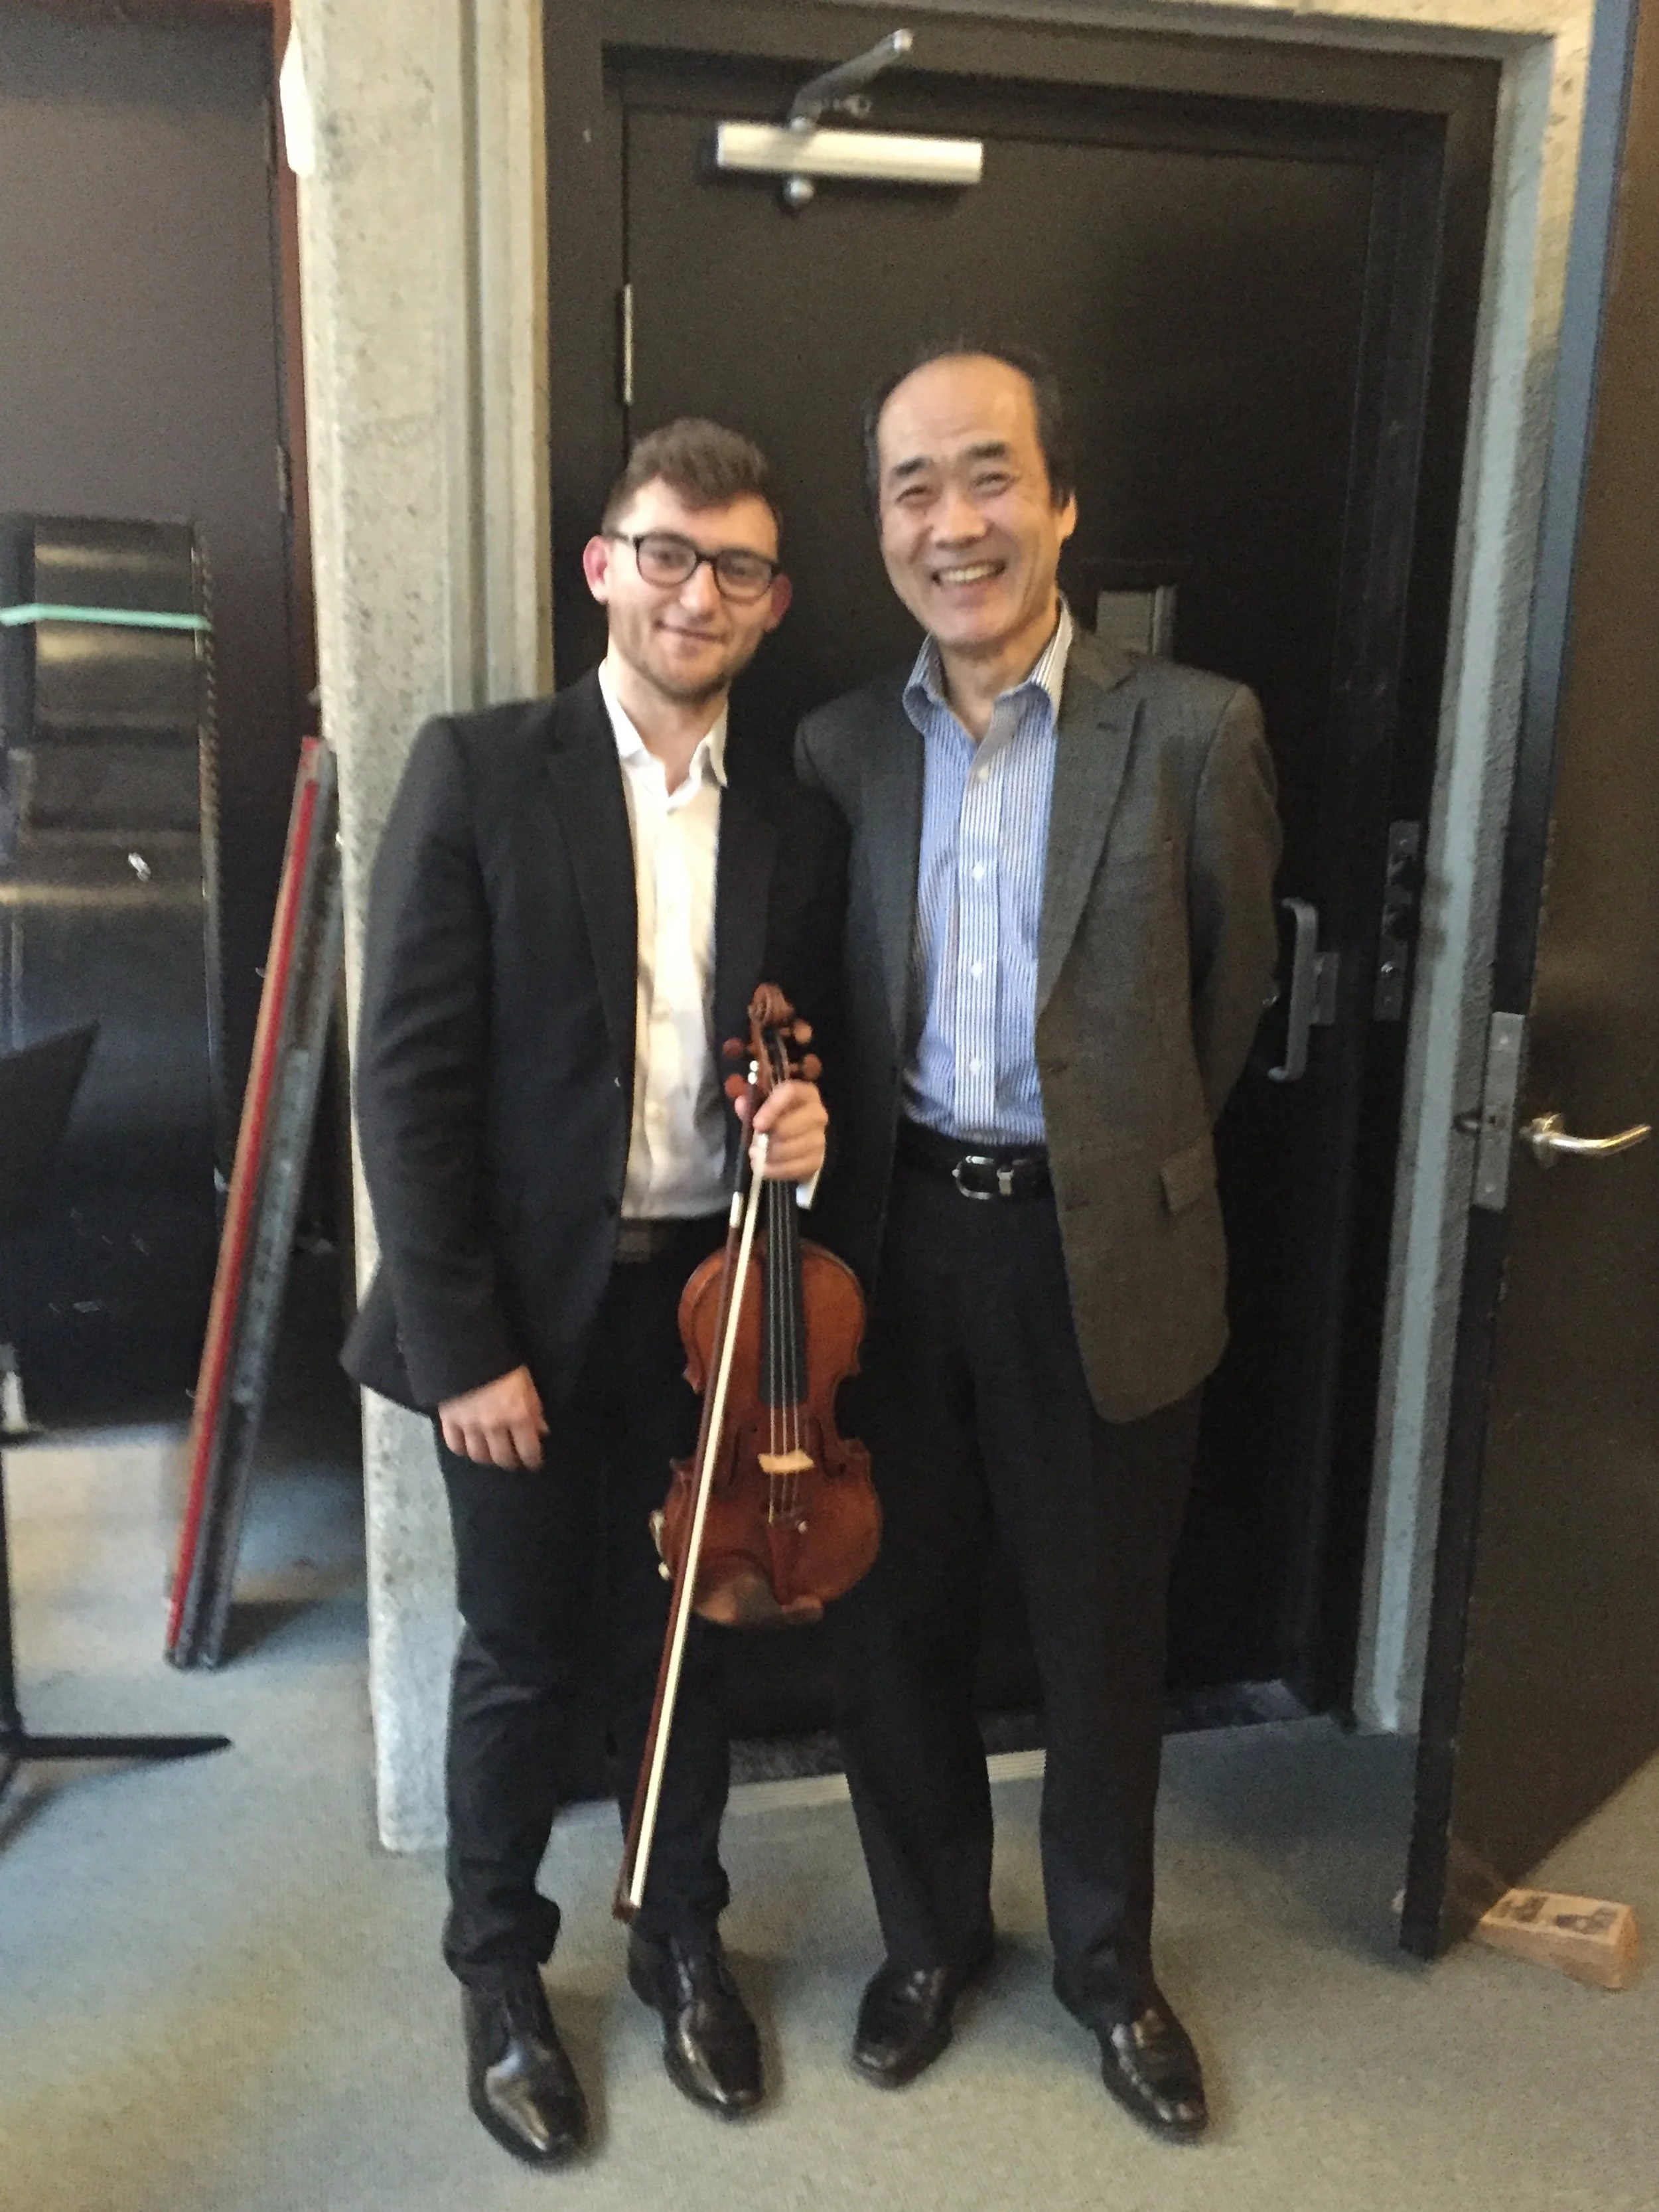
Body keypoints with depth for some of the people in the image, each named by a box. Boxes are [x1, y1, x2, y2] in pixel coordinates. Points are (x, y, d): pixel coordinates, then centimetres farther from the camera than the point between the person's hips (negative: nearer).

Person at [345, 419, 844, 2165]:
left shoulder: (795, 826, 3)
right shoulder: (477, 771, -9)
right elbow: (409, 1075, -12)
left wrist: (805, 1122, -11)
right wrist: (462, 1344, -14)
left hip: (709, 1297, 3)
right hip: (526, 1304, -3)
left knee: (684, 1640, 18)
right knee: (519, 1656, 13)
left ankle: (681, 1940, 42)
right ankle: (498, 1971, 37)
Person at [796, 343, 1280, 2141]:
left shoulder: (1194, 731, -7)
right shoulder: (842, 747, 2)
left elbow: (1227, 1000, 3)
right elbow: (830, 1004, 10)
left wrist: (1120, 1152, 9)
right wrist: (810, 1121, -5)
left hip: (1101, 1255, -2)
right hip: (894, 1240, 3)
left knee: (1101, 1641, 15)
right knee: (895, 1623, 16)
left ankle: (1107, 1961, 41)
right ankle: (929, 1933, 42)